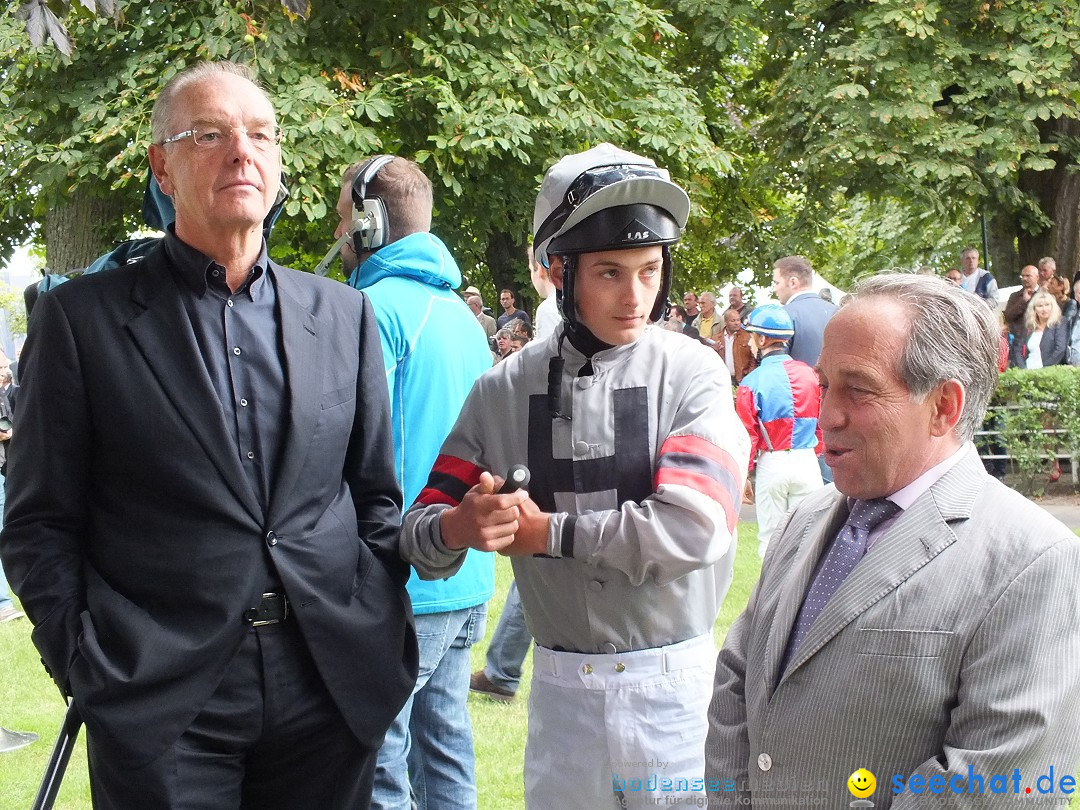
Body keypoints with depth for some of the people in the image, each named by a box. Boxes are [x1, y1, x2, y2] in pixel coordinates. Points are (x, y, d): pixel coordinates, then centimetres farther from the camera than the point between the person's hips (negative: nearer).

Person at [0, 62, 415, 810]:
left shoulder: (343, 313, 9)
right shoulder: (81, 318, 0)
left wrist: (384, 638, 4)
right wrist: (88, 670, -7)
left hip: (331, 693, 3)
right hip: (160, 706, -3)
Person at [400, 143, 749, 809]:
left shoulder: (692, 373, -6)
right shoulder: (506, 390, 2)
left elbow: (692, 529, -19)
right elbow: (420, 536, 3)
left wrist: (545, 530, -11)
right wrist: (459, 527, -20)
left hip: (674, 681, -2)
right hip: (560, 686, 2)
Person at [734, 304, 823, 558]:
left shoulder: (752, 382, -9)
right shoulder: (810, 375, -1)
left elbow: (748, 437, -6)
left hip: (771, 464, -2)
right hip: (807, 461, 2)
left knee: (769, 539, 9)